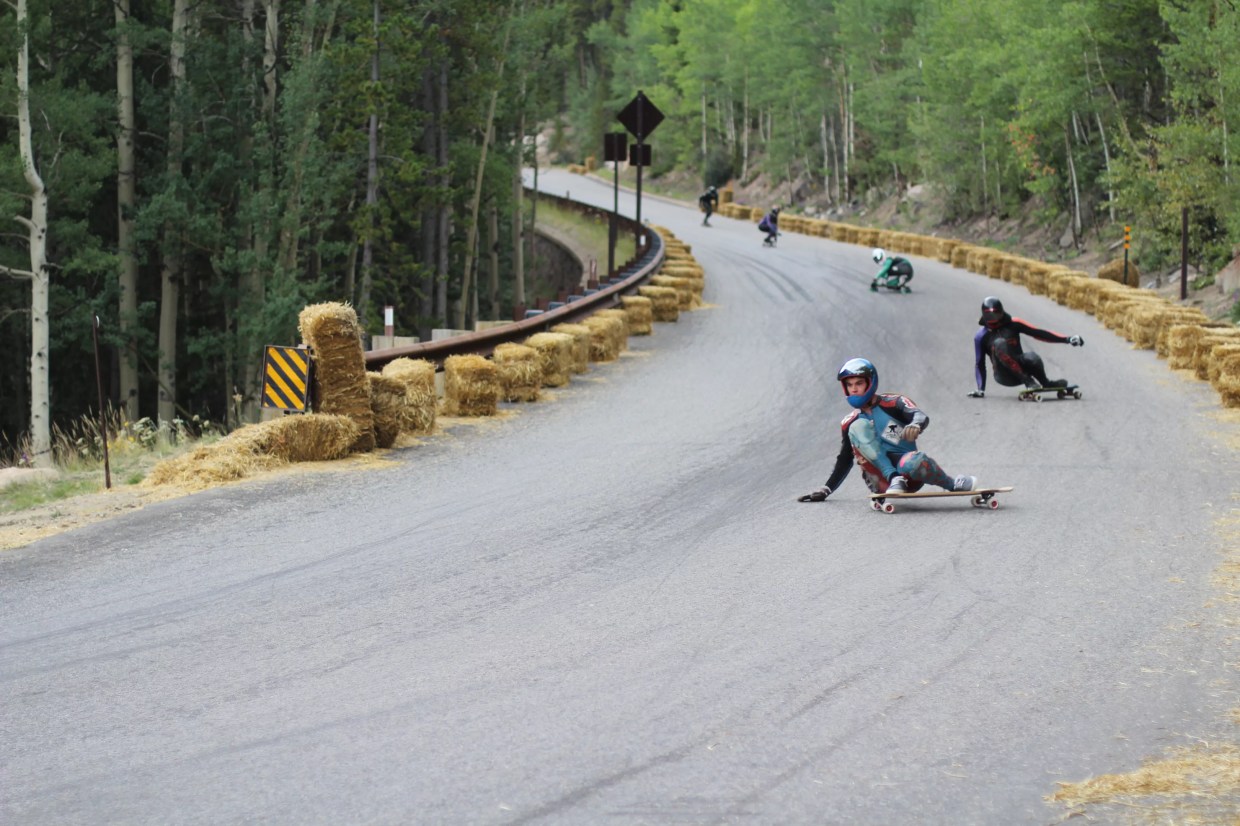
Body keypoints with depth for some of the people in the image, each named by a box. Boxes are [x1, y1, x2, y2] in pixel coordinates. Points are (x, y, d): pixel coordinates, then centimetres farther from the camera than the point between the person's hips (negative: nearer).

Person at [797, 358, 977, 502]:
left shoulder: (893, 404, 3)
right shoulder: (850, 423, 15)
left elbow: (921, 416, -16)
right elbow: (844, 461, 21)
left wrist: (916, 425, -40)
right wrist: (826, 490, 10)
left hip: (907, 471, -2)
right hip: (882, 482, 2)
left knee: (915, 461, -40)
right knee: (858, 427, -18)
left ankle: (953, 484, -6)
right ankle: (894, 480, -30)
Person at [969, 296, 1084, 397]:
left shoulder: (1013, 324, 4)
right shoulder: (981, 337, 2)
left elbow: (1038, 333, 2)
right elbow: (979, 364, 7)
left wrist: (1067, 339, -4)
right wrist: (980, 389, 1)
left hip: (1021, 368, 2)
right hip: (1004, 376, -2)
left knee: (1031, 358, -34)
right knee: (999, 343, -29)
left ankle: (1046, 383, -3)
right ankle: (1027, 380, -30)